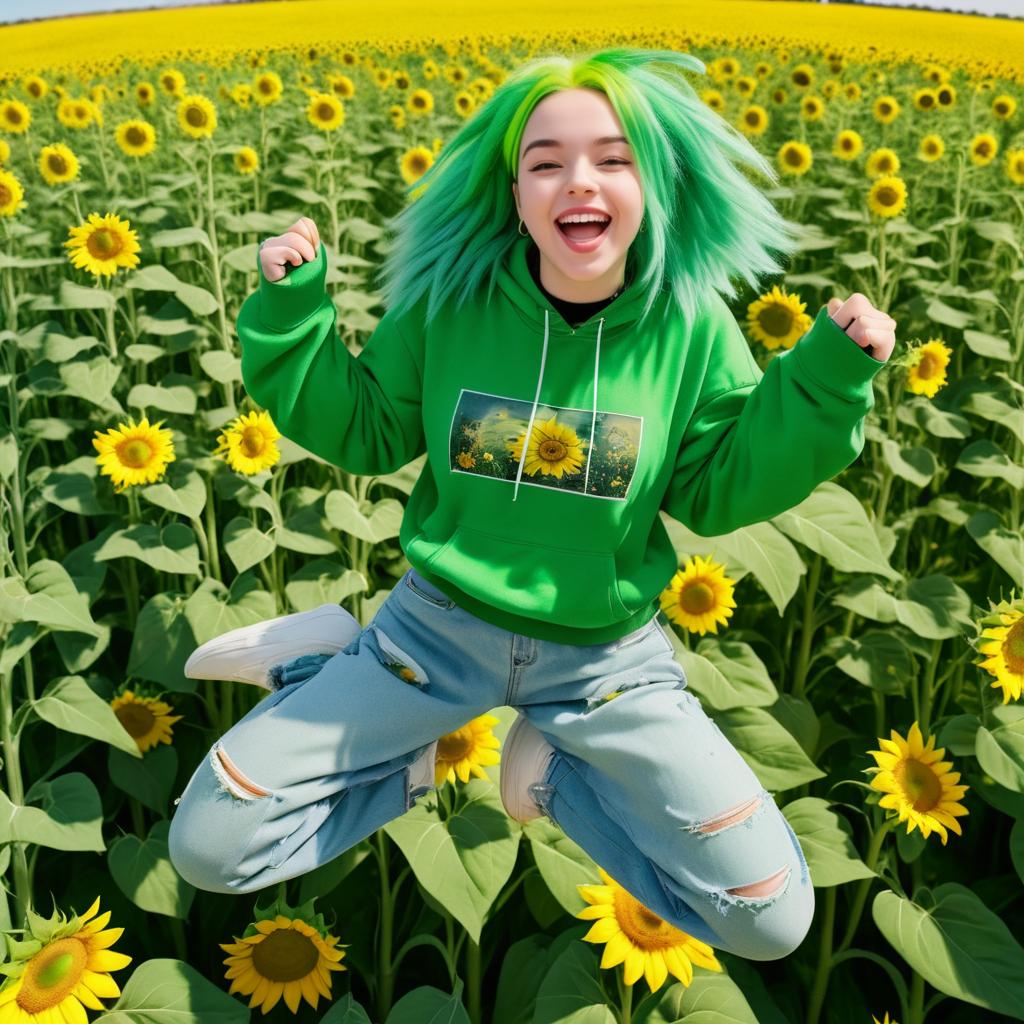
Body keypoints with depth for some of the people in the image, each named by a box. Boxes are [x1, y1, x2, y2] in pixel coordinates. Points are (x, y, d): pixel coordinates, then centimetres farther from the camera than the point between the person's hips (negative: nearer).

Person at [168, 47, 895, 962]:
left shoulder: (690, 323, -11)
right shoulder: (451, 300, -11)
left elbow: (716, 495, -4)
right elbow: (365, 436, 1)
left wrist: (828, 381, -16)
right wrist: (292, 312, -13)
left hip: (607, 653, 1)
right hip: (440, 625, 0)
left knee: (774, 923, -2)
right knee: (208, 847, -5)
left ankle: (555, 770, 12)